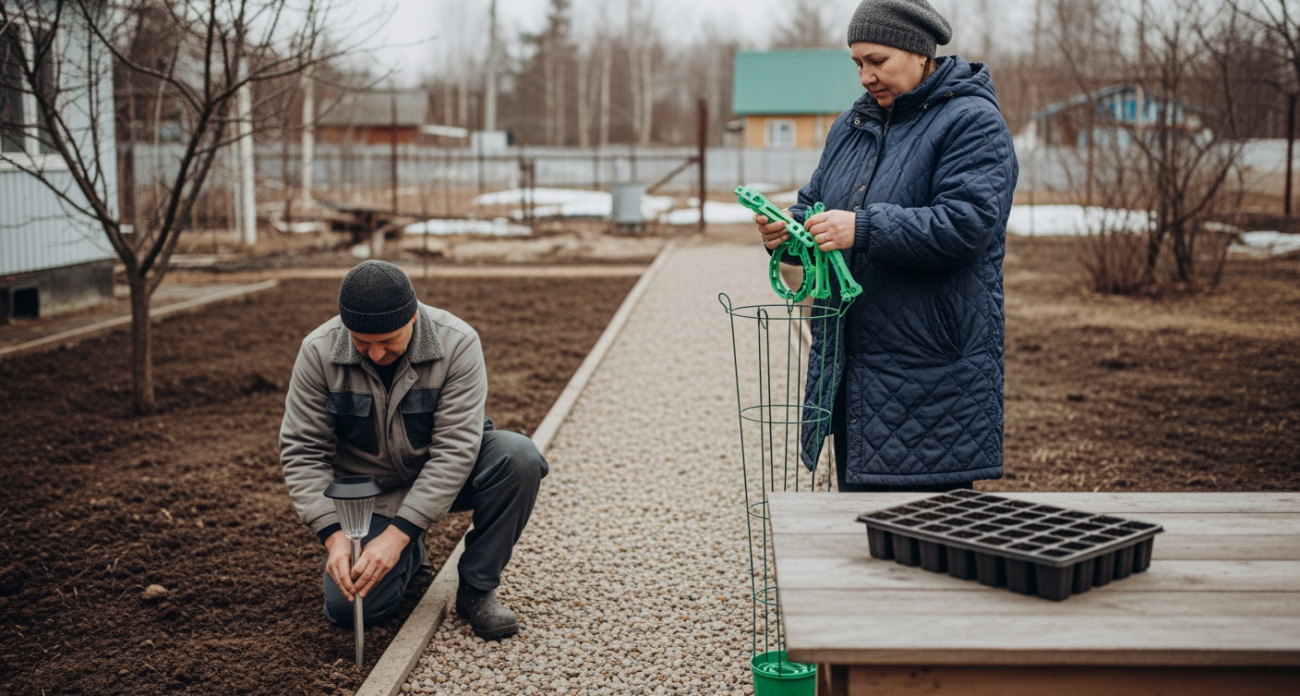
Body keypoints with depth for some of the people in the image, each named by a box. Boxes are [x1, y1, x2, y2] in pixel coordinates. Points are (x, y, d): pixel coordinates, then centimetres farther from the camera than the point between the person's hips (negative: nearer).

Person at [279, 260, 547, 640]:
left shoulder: (457, 343, -23)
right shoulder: (319, 352, -17)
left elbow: (456, 448, -26)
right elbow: (302, 451, -13)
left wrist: (398, 533, -32)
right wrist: (333, 534, -26)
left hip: (444, 479, 0)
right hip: (371, 492, 1)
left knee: (517, 456, -30)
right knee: (347, 608, -18)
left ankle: (477, 588, -13)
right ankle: (410, 558, 17)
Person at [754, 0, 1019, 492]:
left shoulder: (972, 123, -7)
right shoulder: (852, 126, 16)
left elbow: (963, 225, -20)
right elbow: (815, 203, 20)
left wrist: (864, 228, -26)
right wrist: (786, 229, -4)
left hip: (932, 372, -7)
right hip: (851, 367, 7)